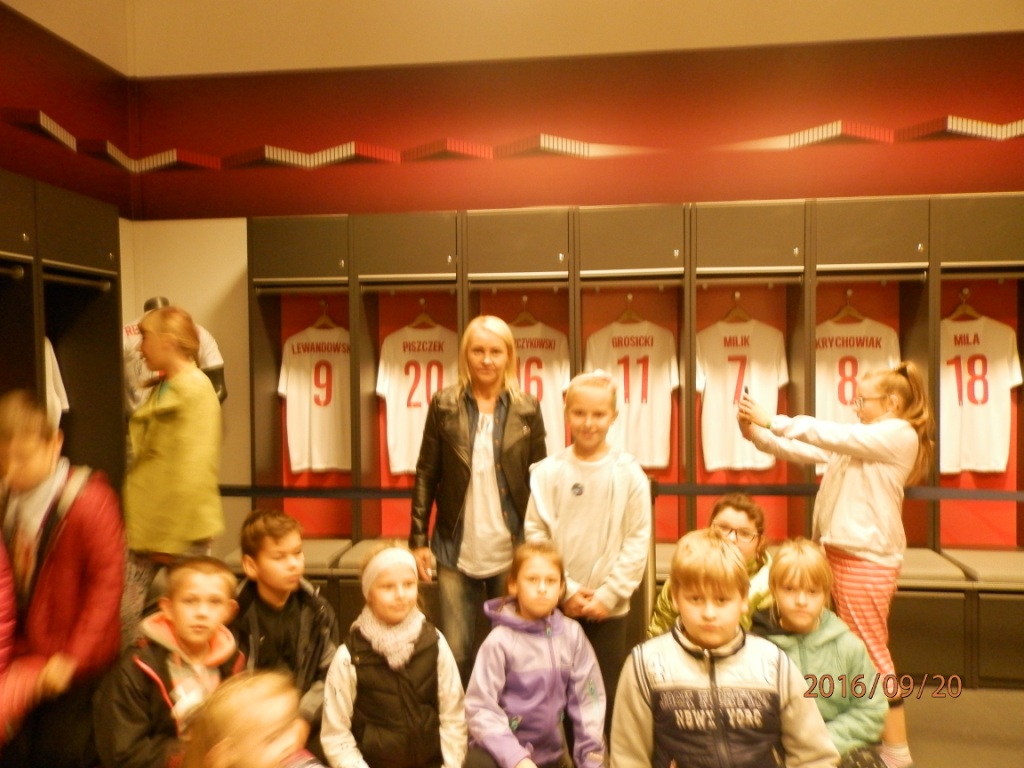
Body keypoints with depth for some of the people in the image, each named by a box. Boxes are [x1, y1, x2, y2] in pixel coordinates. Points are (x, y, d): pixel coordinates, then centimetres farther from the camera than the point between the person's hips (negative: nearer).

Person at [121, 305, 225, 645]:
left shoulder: (195, 391, -16)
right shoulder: (162, 387, 13)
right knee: (124, 611, 8)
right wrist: (132, 515, 14)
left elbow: (191, 472, -19)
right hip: (146, 523, 8)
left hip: (181, 527, -8)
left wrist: (172, 537, -17)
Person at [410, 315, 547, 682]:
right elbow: (425, 475, 1)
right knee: (456, 652, 8)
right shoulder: (444, 404, 0)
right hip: (455, 550, 0)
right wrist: (417, 539, -2)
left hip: (512, 551, 0)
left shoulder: (527, 408, 0)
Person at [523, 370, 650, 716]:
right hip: (556, 606, 0)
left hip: (609, 608, 0)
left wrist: (609, 593, -9)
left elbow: (638, 540, -4)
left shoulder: (629, 473, -4)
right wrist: (565, 591, -9)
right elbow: (535, 535, -4)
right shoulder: (548, 471, -5)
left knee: (605, 694, 11)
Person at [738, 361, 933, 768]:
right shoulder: (861, 440, 17)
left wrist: (772, 420, -16)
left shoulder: (899, 434, -10)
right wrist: (757, 434, -2)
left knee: (870, 654, -1)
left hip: (866, 559, -9)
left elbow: (830, 434, -19)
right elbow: (807, 452, 11)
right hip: (842, 554, 9)